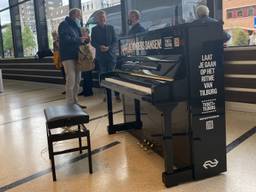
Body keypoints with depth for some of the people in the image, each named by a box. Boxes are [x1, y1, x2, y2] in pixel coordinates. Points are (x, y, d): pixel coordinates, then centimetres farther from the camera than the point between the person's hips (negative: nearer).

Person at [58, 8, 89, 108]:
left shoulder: (76, 26, 22)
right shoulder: (64, 25, -4)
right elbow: (65, 39, -19)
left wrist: (84, 39, 3)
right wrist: (79, 40, -12)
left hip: (77, 56, 9)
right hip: (68, 56, -8)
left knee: (77, 80, 9)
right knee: (71, 81, -11)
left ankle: (75, 102, 17)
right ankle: (70, 104, -7)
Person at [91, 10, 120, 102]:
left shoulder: (110, 27, 7)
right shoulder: (94, 29, 6)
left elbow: (115, 41, 3)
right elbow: (93, 42, 3)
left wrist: (109, 48, -14)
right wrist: (100, 47, -16)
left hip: (111, 54, -1)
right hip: (100, 55, 1)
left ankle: (117, 94, 0)